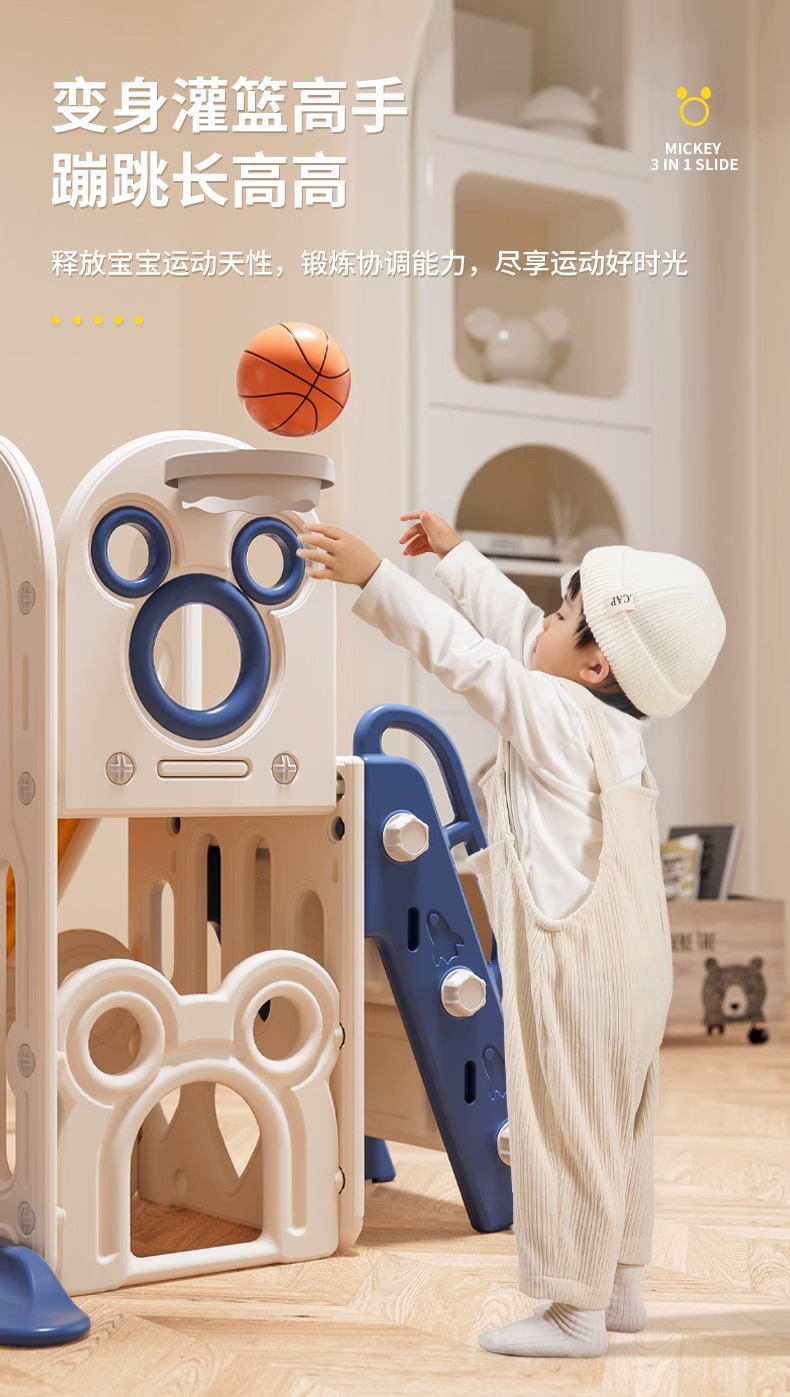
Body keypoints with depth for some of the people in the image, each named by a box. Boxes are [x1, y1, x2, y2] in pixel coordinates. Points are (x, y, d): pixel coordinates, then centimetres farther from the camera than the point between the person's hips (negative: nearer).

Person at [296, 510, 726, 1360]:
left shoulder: (556, 715, -15)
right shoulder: (605, 719, 10)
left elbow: (462, 652, -20)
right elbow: (512, 629, 19)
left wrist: (371, 576, -19)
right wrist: (453, 554, 27)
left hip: (578, 970, -10)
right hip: (626, 964, 10)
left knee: (566, 1133, -1)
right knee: (613, 1130, 18)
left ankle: (574, 1312, 8)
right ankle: (617, 1287, 29)